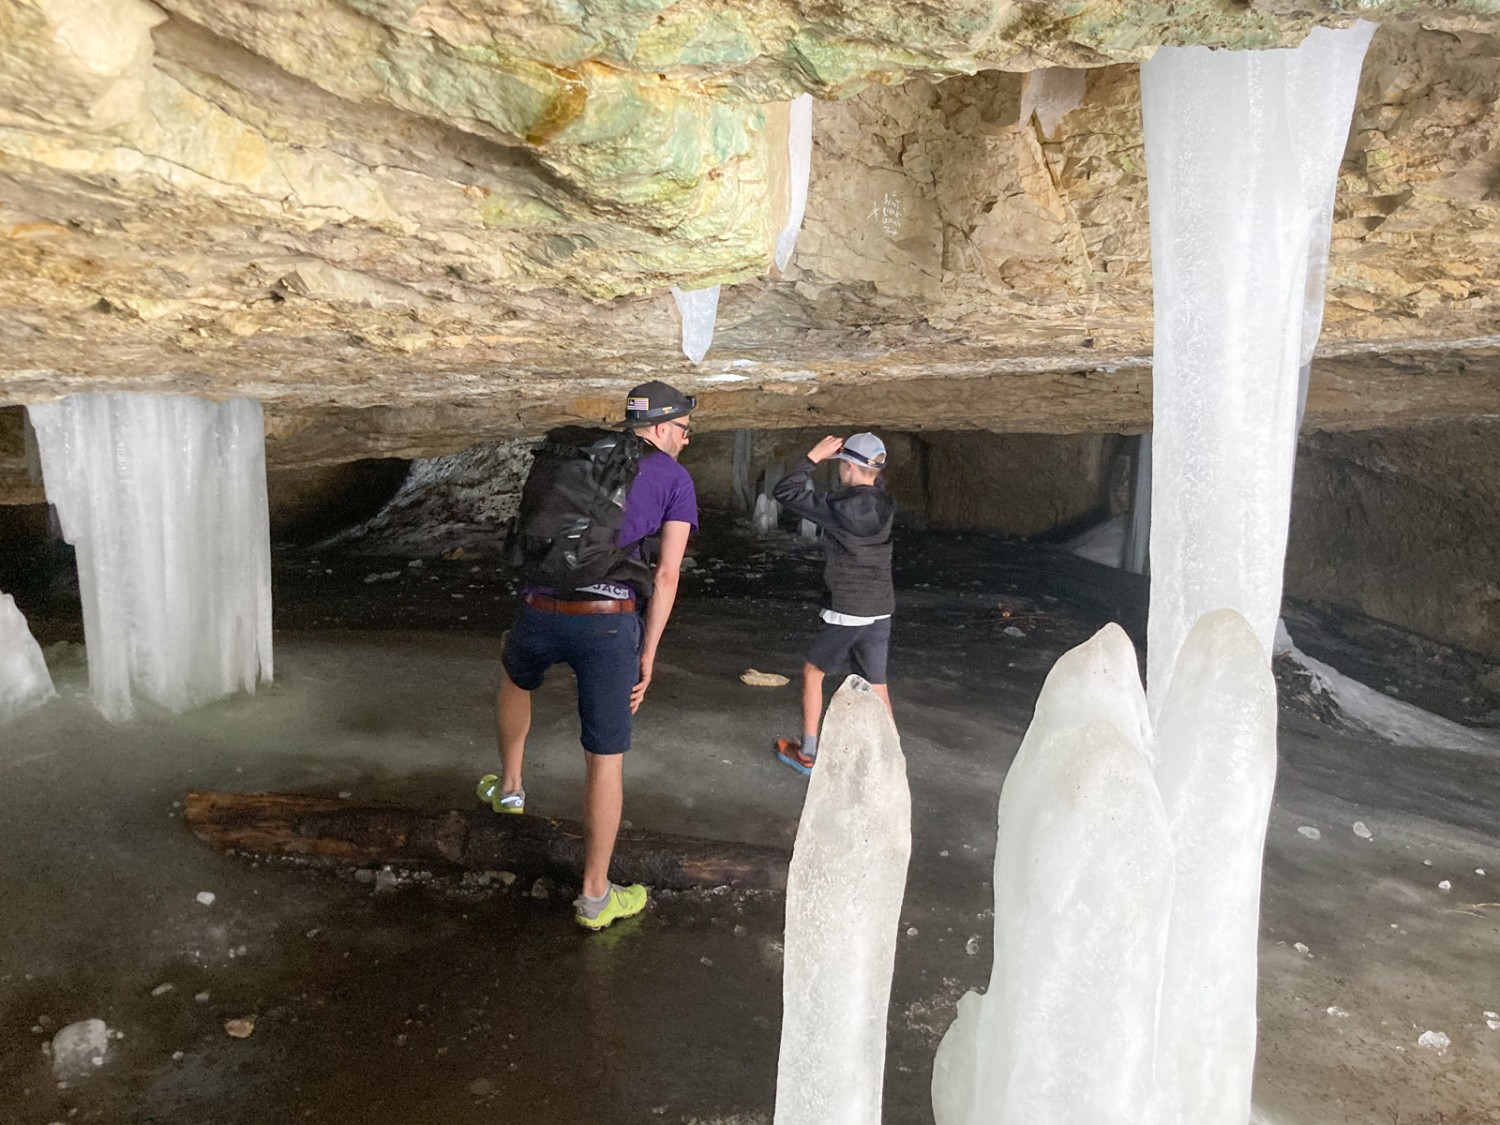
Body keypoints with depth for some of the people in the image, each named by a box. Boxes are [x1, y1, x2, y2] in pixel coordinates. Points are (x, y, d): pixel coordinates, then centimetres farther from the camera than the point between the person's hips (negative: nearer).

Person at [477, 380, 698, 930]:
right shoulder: (674, 478, 10)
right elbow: (666, 574, 1)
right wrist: (647, 655, 6)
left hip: (540, 612, 4)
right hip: (607, 622, -4)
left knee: (515, 676, 40)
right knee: (606, 759, 10)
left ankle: (509, 786, 54)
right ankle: (595, 897, 21)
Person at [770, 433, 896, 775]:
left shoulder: (843, 508, -19)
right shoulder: (883, 503, 0)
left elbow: (786, 492, -15)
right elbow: (872, 482, 26)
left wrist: (814, 456, -9)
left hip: (847, 612, -6)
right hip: (881, 611, 6)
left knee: (813, 672, 12)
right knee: (876, 685, 15)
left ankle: (807, 753, 19)